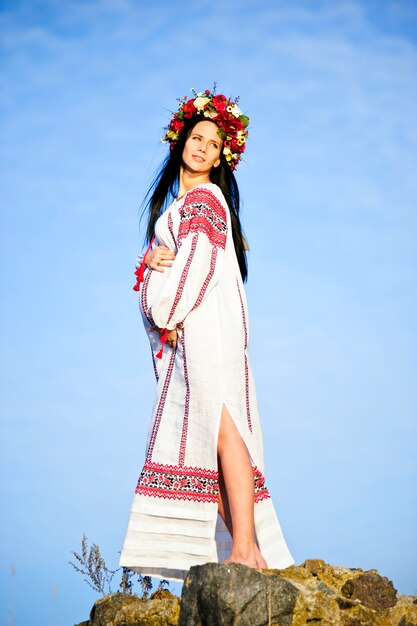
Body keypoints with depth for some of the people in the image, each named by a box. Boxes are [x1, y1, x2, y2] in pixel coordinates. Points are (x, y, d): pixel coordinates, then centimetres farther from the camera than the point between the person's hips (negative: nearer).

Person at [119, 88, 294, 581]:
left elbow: (199, 261, -13)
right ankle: (240, 550, 3)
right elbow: (160, 266, 21)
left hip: (205, 323, -9)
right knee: (198, 435, 4)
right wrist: (152, 261, -3)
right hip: (183, 332, 9)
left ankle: (246, 550, -20)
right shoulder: (178, 200, 24)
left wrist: (167, 312, -6)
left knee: (221, 428, -16)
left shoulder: (204, 196, -3)